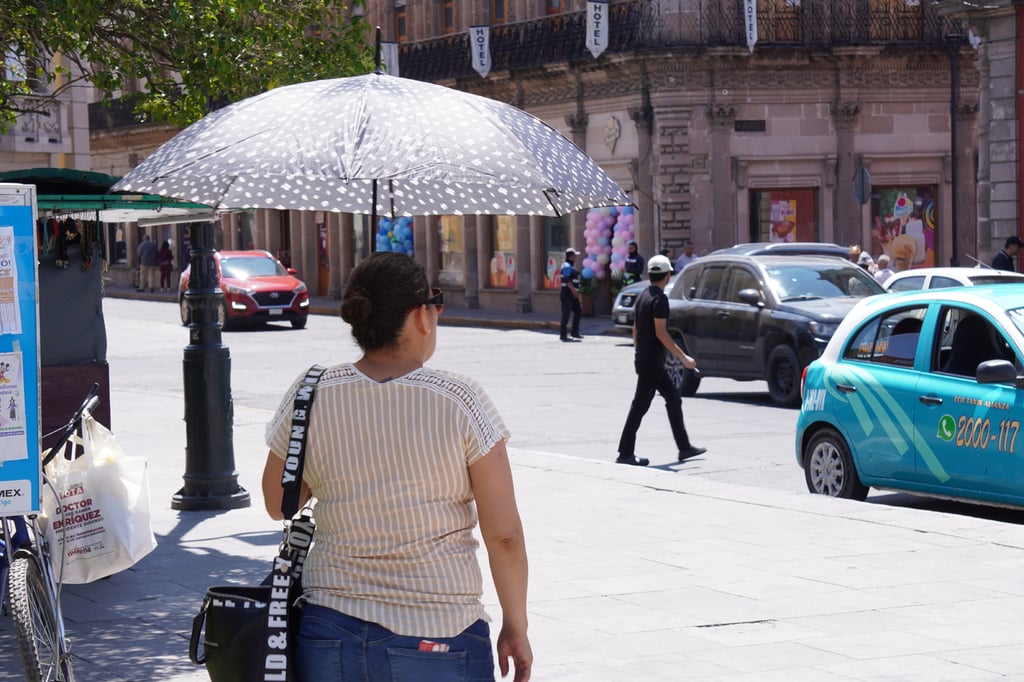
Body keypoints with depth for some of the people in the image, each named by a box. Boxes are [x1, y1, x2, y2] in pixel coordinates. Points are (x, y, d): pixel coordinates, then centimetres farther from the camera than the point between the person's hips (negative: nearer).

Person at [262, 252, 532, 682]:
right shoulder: (460, 402, -10)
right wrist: (516, 628, 5)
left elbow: (278, 505, 13)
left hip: (329, 636, 3)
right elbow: (504, 536, -7)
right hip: (436, 642, -3)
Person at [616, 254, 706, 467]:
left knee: (674, 399, 13)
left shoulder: (643, 296, 12)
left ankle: (684, 447, 15)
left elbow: (635, 329, 17)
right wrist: (683, 357, -18)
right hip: (652, 362, -10)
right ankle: (625, 453, -2)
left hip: (643, 359, 10)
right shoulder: (659, 299, -16)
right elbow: (660, 332, -21)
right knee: (640, 405, -5)